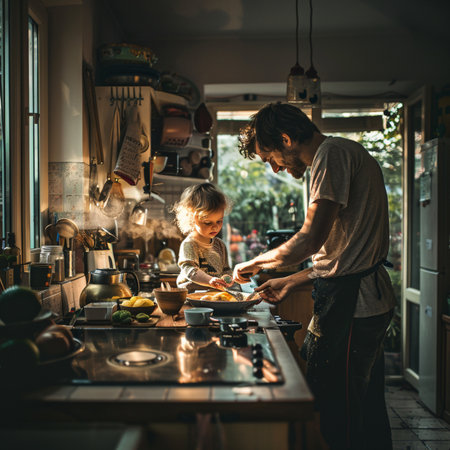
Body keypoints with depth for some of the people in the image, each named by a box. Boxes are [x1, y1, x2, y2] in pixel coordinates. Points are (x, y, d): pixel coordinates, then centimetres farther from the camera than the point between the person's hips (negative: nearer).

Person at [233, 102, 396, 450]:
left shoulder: (334, 152, -11)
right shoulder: (347, 154, 20)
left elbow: (310, 241, -20)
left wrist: (256, 263, -4)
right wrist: (292, 282, 19)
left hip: (350, 303, -11)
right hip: (370, 301, 11)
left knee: (336, 419, -2)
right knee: (367, 416, 19)